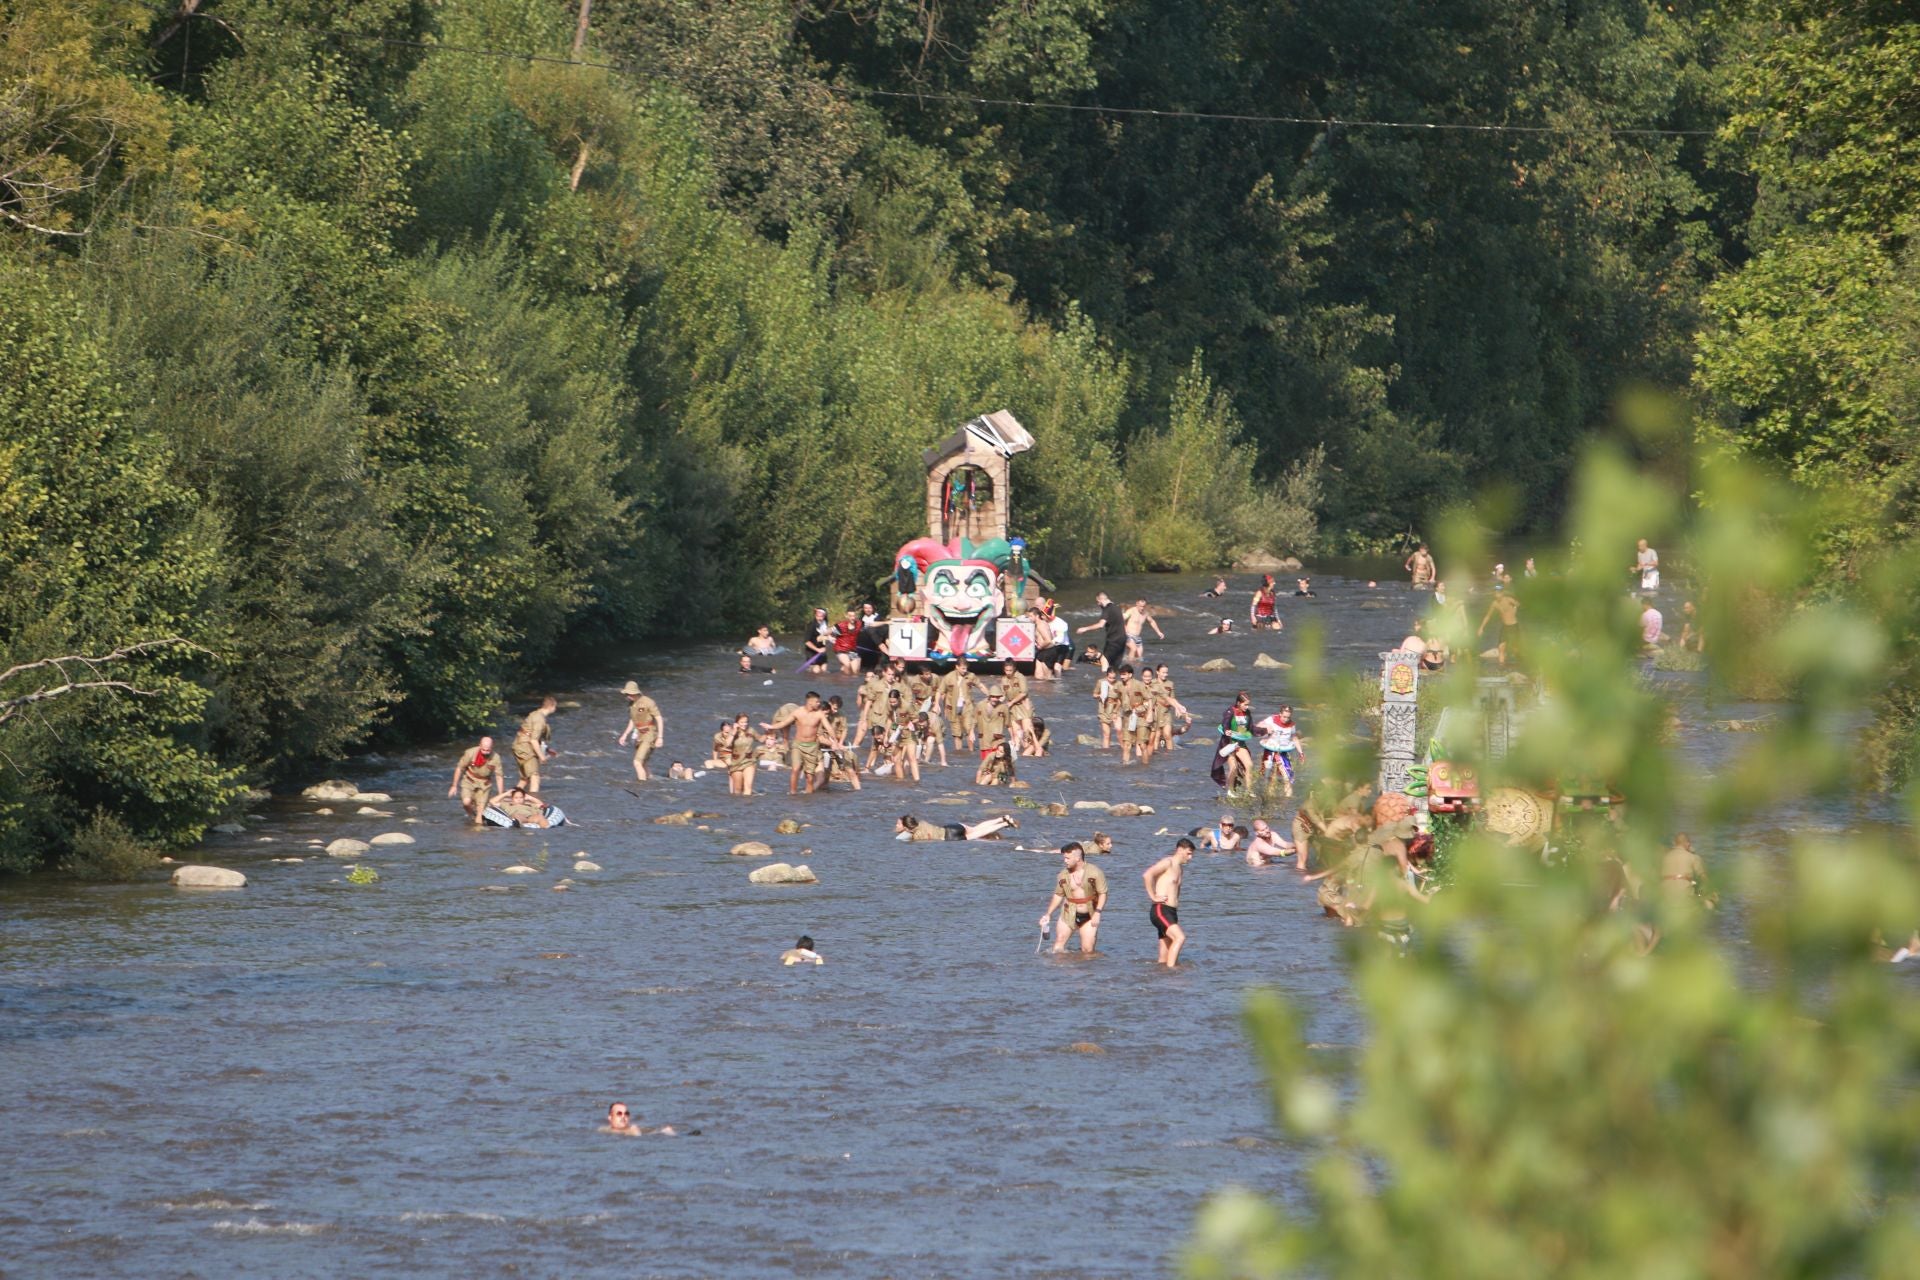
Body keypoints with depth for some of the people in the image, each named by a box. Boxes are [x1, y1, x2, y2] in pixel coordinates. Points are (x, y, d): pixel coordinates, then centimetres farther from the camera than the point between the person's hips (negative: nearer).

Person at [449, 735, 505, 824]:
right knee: (466, 802, -21)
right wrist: (454, 786, -5)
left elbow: (499, 776, -8)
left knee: (481, 809, -6)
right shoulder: (470, 753, -21)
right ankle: (472, 816, 9)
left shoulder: (495, 758, -17)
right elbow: (459, 768, -9)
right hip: (469, 781, -1)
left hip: (484, 784, 1)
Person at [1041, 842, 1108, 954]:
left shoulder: (1094, 872, -10)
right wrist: (1048, 914, 6)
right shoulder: (1063, 875, 2)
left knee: (1087, 951, -3)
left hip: (1088, 916, -3)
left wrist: (1097, 912, -16)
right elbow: (1058, 895, 11)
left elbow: (1103, 893, -7)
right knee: (1059, 942, -9)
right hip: (1069, 914, 3)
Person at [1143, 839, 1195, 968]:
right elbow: (1147, 875, -23)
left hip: (1171, 912, 10)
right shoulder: (1168, 862, -7)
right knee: (1180, 937, -27)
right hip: (1160, 910, -10)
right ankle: (1170, 968, -33)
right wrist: (1153, 897, -18)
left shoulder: (1179, 867, 22)